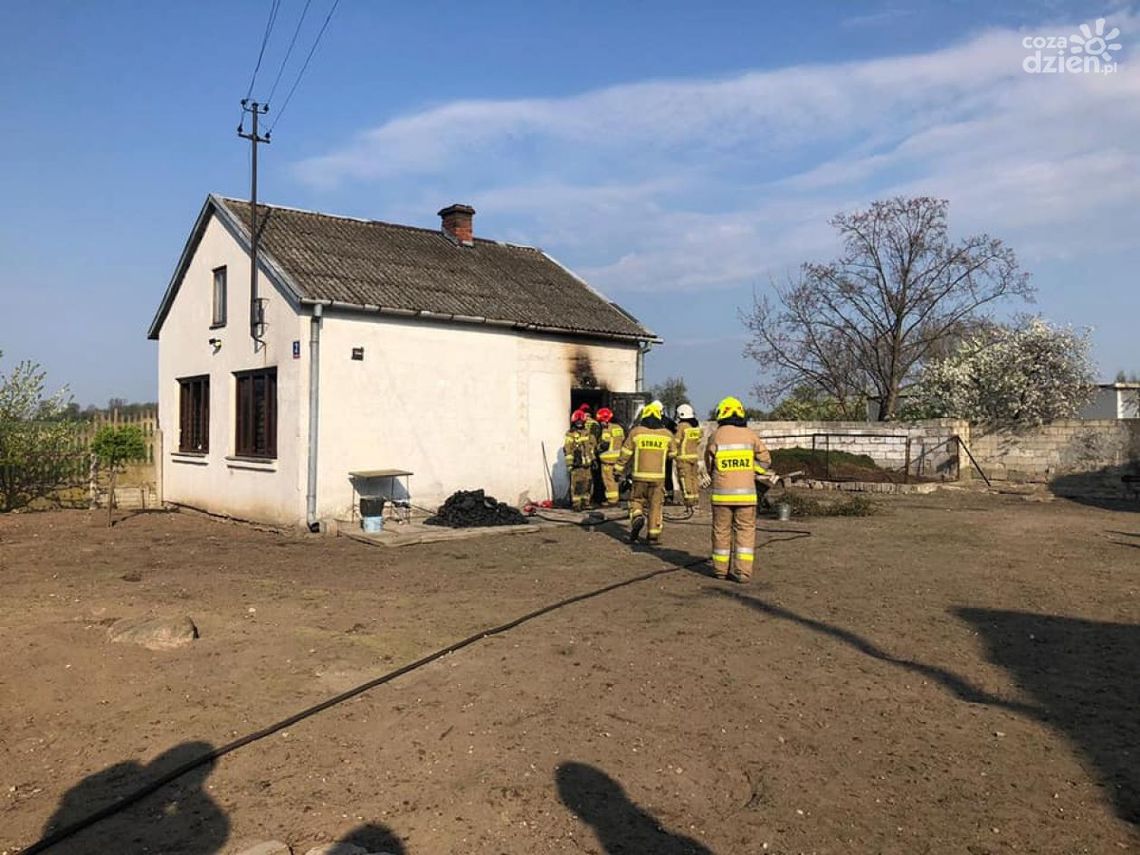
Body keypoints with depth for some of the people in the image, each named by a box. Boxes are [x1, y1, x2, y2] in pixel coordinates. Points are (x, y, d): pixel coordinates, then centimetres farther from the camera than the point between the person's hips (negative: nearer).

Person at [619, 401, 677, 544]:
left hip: (639, 475, -1)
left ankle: (637, 517, -12)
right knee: (656, 504, 10)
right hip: (658, 476, 1)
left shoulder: (636, 432, -3)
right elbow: (672, 454, 13)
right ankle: (653, 534, 11)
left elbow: (626, 453, -1)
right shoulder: (667, 434, 1)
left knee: (636, 500, 15)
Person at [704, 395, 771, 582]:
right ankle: (743, 571, -2)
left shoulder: (716, 436, -4)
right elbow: (765, 460, 5)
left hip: (722, 492, 0)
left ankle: (720, 569, 18)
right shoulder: (750, 435, 1)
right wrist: (748, 472, 10)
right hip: (746, 492, 1)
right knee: (745, 531, 5)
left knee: (721, 530, 10)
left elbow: (709, 464, 4)